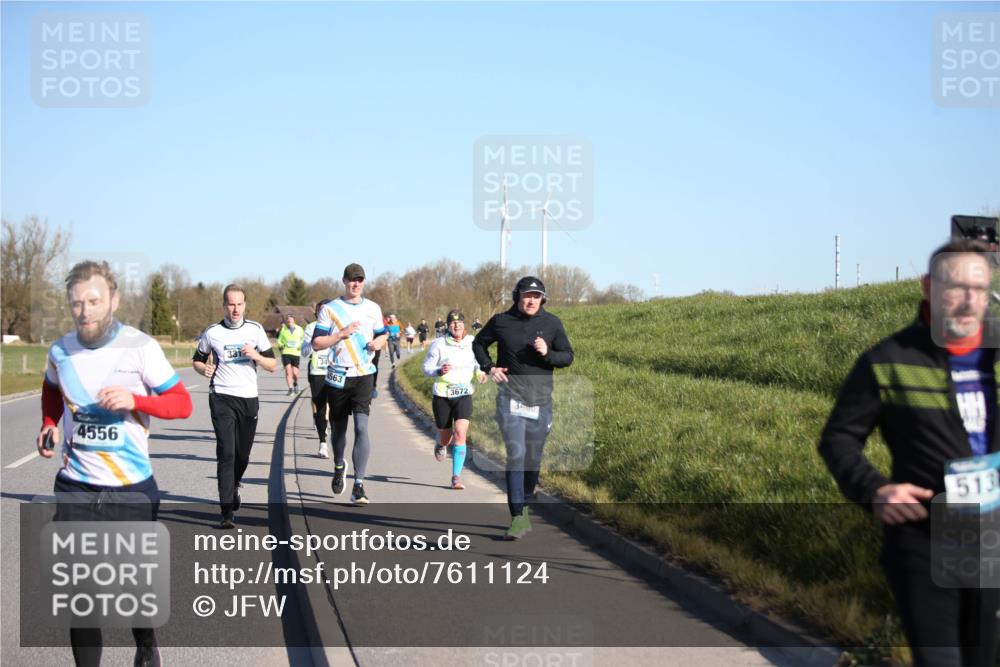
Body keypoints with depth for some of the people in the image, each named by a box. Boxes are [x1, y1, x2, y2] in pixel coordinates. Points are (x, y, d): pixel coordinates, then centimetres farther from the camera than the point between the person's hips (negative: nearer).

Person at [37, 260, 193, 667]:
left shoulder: (140, 348, -12)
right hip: (74, 487, 2)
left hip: (132, 487, -2)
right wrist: (49, 425, 5)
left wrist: (134, 400, -26)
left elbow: (182, 403, -10)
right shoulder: (61, 351, -1)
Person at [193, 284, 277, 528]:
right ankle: (226, 512, -15)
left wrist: (256, 355, -14)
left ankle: (234, 487, 44)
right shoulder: (212, 332, 2)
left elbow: (273, 366, 6)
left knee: (243, 454, 13)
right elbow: (197, 359, 16)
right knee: (226, 453, -13)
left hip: (249, 398, 2)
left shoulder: (255, 330, 5)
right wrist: (204, 369, -7)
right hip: (221, 397, -2)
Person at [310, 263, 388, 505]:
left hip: (364, 376, 0)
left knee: (361, 427, -15)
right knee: (339, 428, 13)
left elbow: (382, 333, 22)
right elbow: (317, 343, -5)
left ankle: (358, 486, -16)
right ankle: (339, 467, 43)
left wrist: (379, 341, -1)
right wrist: (342, 334, -17)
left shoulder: (373, 309, 9)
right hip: (338, 376, 0)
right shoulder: (329, 309, 0)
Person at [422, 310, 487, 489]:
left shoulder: (472, 342, 2)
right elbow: (426, 368, -5)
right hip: (442, 395, -1)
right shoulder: (439, 344, -7)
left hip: (464, 395, 1)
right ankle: (440, 445, 51)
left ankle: (456, 477, -13)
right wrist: (439, 371, -25)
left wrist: (479, 372, 2)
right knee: (445, 437, 10)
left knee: (460, 433, -17)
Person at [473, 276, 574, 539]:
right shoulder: (501, 321, 1)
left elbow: (568, 357, 7)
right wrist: (489, 367, 1)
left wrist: (548, 354, -14)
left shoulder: (552, 323, 3)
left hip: (541, 400, 2)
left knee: (533, 458, 11)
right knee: (516, 454, -15)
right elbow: (478, 343, 18)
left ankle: (523, 505, 32)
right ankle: (518, 517, -19)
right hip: (511, 398, -2)